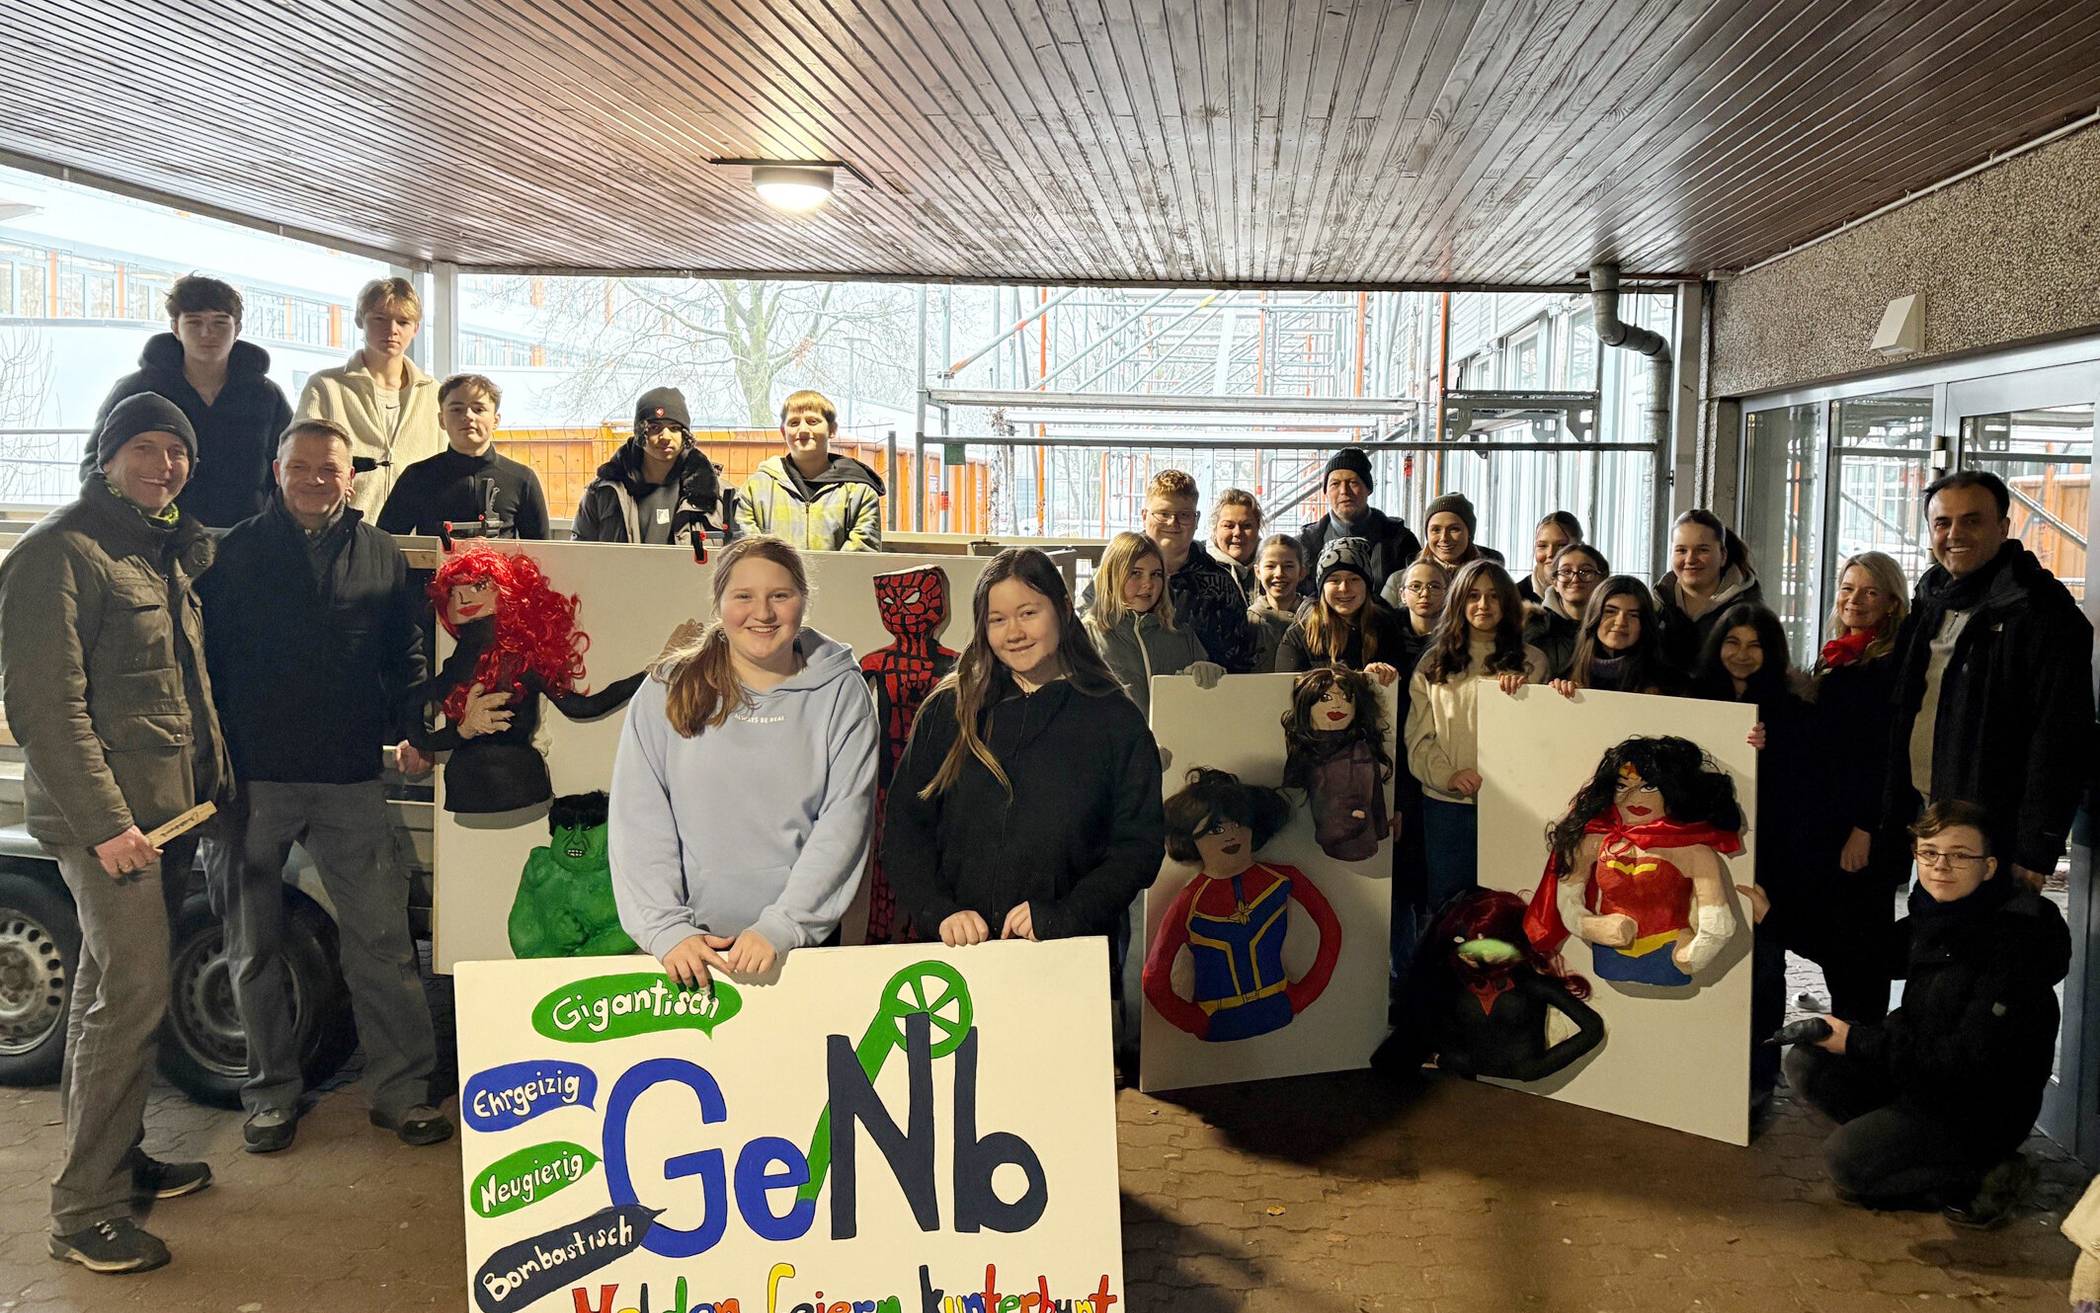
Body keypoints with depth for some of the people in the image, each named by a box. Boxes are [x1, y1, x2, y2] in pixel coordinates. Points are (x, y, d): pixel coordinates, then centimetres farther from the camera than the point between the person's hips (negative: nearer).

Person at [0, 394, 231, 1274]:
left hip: (168, 806, 9)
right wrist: (105, 822, -20)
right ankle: (84, 1212, 2)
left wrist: (209, 785, 14)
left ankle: (117, 1158, 28)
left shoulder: (168, 552, 15)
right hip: (109, 815, -8)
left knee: (113, 993, 17)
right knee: (130, 997, -8)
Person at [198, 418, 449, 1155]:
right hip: (251, 778, 0)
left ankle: (401, 1089, 11)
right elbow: (205, 657, 3)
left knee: (382, 940, 1)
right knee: (255, 948, 10)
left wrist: (410, 729, -2)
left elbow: (407, 655, 12)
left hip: (351, 779, 1)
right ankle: (271, 1091, 24)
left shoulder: (382, 557, 9)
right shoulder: (235, 555, 4)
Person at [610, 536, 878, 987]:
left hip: (803, 944, 0)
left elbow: (843, 821, -8)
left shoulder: (840, 692, -2)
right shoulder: (666, 691, 0)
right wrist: (666, 929, -14)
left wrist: (780, 927, -17)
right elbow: (640, 821, -4)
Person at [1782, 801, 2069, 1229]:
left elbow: (1973, 1059, -26)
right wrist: (1776, 917, 5)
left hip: (1983, 1109, -8)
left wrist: (1857, 1041, -23)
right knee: (1804, 1061, -3)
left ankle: (1983, 1176, -3)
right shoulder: (1933, 915, -1)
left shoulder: (2014, 940, -25)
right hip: (1920, 1073, 8)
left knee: (1844, 1161, -18)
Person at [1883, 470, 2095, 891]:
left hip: (1991, 838, -7)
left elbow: (2059, 742, -16)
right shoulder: (1930, 599, 12)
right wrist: (1893, 816, 13)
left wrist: (2036, 853, -18)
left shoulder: (2042, 612, -12)